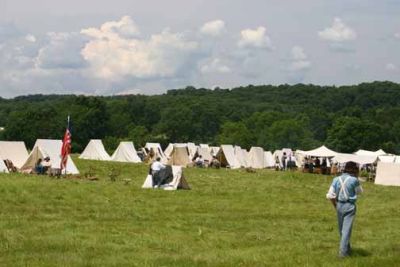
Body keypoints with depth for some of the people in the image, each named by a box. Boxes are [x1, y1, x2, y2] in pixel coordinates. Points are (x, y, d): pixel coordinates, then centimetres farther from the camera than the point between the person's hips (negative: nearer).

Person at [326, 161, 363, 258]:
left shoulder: (336, 179, -1)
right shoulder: (354, 180, -13)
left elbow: (330, 195, -2)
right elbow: (359, 192, 6)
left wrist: (335, 205, 12)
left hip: (339, 205, 5)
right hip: (349, 206, -5)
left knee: (342, 229, 18)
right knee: (346, 229, 0)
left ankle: (347, 248, 36)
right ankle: (343, 252, -2)